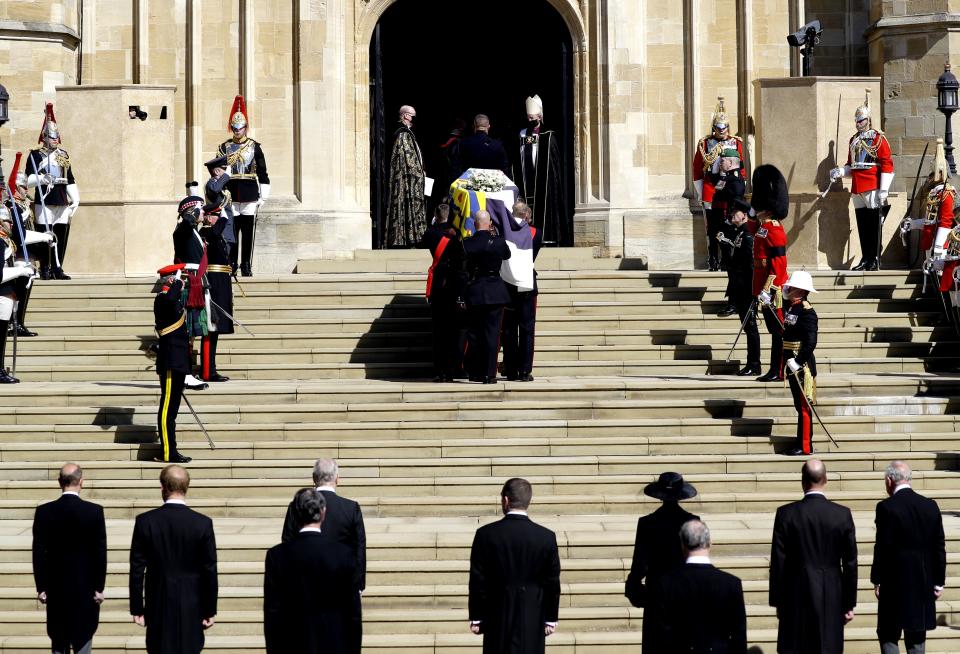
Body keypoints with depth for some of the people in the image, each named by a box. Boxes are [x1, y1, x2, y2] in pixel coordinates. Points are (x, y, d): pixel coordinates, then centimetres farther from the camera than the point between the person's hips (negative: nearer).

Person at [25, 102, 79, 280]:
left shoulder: (64, 155, 17)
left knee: (61, 236, 4)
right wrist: (41, 179, -25)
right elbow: (28, 179, -5)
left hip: (62, 203, 5)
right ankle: (45, 269, 1)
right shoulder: (36, 155, 1)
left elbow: (70, 180, 18)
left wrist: (75, 199, 10)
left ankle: (57, 268, 10)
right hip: (44, 203, -5)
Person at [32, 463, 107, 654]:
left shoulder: (44, 512, -5)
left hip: (56, 589, 2)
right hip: (86, 587, -2)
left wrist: (41, 588, 4)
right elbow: (101, 552, -8)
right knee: (83, 639, 4)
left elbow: (38, 553, -3)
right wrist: (99, 588, 0)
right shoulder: (94, 511, -9)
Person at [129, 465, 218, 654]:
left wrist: (136, 608, 4)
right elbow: (210, 572, -3)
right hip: (191, 609, 0)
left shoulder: (145, 522, -7)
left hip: (158, 608, 0)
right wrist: (210, 611, 5)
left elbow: (137, 570, -4)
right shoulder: (203, 523, -7)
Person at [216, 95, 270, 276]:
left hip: (250, 196, 0)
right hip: (230, 196, 0)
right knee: (231, 231, 0)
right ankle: (231, 265, 6)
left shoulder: (255, 147, 6)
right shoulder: (224, 148, 7)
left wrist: (263, 197, 2)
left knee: (248, 232, 1)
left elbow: (263, 173, 6)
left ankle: (247, 266, 7)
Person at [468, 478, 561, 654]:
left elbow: (477, 580, -4)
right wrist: (551, 619, 9)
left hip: (498, 616, 0)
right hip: (532, 618, 0)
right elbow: (552, 582, 0)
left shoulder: (486, 534, -8)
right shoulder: (547, 537, -5)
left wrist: (476, 617, 4)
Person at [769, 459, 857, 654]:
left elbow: (778, 562, -3)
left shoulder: (786, 514, -6)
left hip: (796, 599, -1)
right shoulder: (843, 515, -3)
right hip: (831, 600, 1)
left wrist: (777, 601, 6)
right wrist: (849, 604, 9)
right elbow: (850, 564, 1)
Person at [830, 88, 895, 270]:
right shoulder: (854, 140, 17)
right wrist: (839, 172, 4)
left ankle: (875, 260, -2)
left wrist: (883, 190, -15)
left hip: (872, 189, -7)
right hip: (857, 188, 7)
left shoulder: (878, 138, -4)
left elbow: (887, 164, -8)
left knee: (874, 225, -5)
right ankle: (866, 259, 12)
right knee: (862, 226, 7)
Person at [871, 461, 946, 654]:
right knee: (916, 638, 12)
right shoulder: (930, 506, 3)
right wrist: (938, 581, 12)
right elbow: (939, 547, 6)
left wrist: (876, 581, -3)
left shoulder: (886, 507, -12)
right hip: (924, 585, 5)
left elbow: (882, 548, -12)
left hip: (895, 583, -5)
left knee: (888, 637, 2)